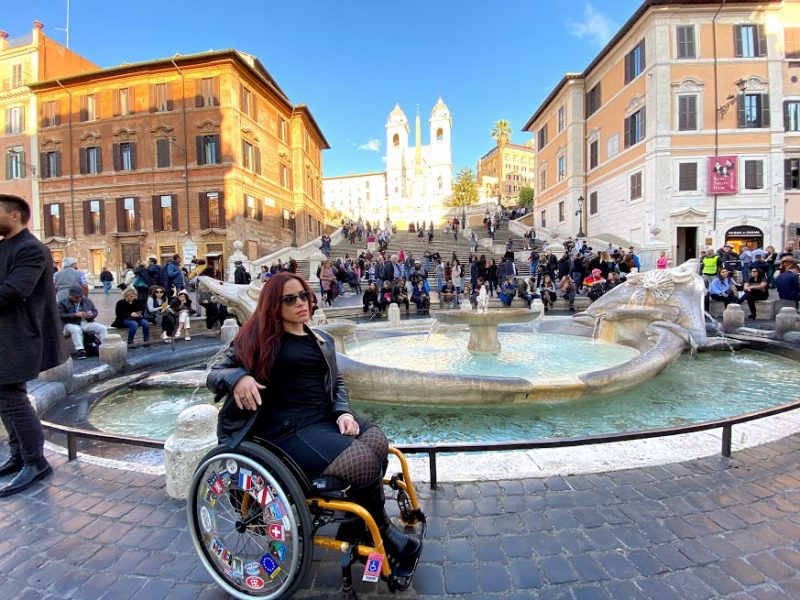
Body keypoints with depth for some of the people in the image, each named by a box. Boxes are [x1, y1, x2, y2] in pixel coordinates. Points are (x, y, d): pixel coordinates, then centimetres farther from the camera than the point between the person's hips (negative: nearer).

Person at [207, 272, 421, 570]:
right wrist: (237, 377, -22)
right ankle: (381, 532, 5)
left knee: (377, 441, -20)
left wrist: (344, 412, -3)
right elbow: (214, 373, 2)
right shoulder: (257, 337, 2)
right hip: (288, 427, -6)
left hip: (327, 415, 6)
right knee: (363, 462, -24)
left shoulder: (322, 340, 16)